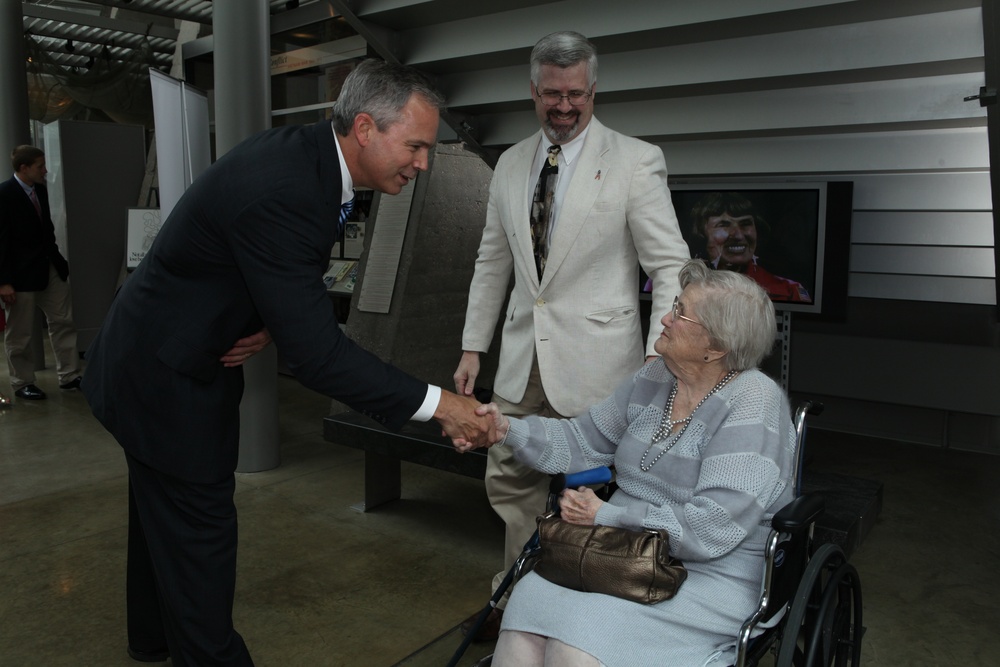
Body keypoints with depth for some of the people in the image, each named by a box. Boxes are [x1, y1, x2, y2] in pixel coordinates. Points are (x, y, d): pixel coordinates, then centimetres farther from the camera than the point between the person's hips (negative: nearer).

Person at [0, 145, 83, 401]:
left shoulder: (40, 190, 7)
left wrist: (57, 259, 12)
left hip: (50, 267, 7)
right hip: (21, 272, -7)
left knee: (63, 322, 9)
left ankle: (69, 376, 18)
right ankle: (22, 383, 17)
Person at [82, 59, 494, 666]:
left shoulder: (306, 155, -5)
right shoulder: (282, 193, -35)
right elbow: (318, 354, -35)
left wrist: (273, 322, -8)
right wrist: (437, 404, -30)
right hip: (167, 380, -10)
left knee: (162, 514, 26)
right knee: (199, 532, 3)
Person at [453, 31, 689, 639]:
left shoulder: (635, 161, -5)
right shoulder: (511, 165, 11)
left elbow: (670, 266, -8)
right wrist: (474, 348, 12)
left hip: (593, 361, -5)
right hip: (523, 359, 5)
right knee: (510, 482, 12)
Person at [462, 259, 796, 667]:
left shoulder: (754, 404, -14)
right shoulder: (654, 380, 8)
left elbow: (708, 531, -21)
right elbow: (582, 442, 13)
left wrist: (606, 516, -14)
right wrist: (508, 430, -2)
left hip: (709, 577, -5)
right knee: (529, 601, -21)